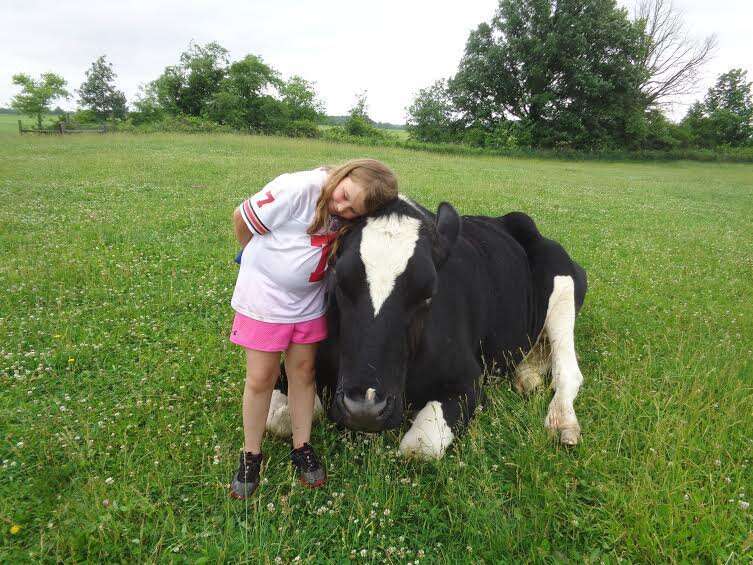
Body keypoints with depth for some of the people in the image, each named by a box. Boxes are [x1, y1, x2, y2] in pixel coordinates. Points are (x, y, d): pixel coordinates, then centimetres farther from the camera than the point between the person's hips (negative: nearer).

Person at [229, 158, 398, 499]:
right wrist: (256, 256, 1)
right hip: (264, 295, -4)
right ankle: (251, 455, 25)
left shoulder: (351, 218, -11)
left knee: (303, 371, 11)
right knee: (261, 378, 4)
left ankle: (302, 448, 29)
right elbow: (241, 218, -14)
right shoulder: (298, 189, -28)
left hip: (308, 302, 4)